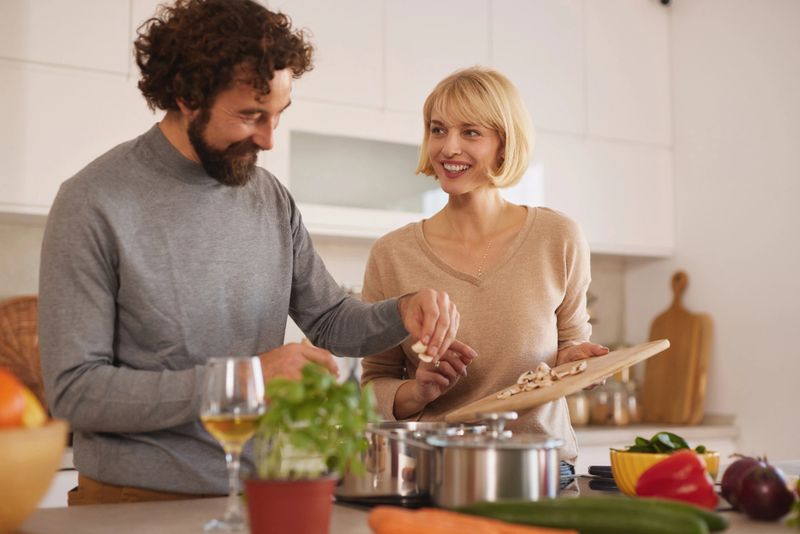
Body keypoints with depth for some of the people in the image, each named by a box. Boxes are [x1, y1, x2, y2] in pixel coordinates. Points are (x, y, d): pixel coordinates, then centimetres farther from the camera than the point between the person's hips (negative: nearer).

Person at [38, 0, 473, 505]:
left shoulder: (272, 198, 4)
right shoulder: (93, 203, -12)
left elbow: (329, 321, 14)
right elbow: (74, 389, -15)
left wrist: (402, 312, -6)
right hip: (140, 497, -4)